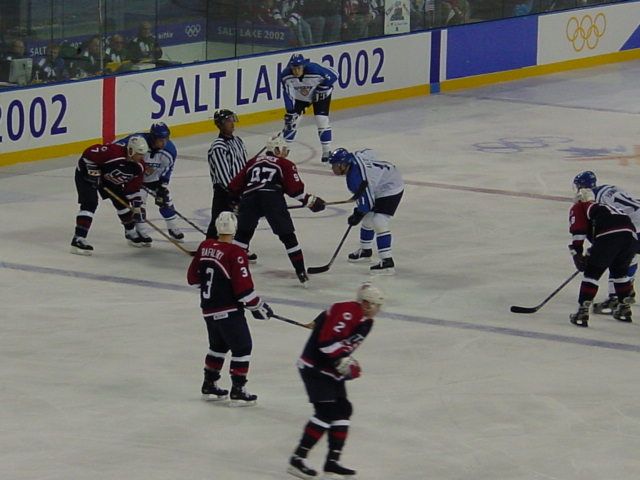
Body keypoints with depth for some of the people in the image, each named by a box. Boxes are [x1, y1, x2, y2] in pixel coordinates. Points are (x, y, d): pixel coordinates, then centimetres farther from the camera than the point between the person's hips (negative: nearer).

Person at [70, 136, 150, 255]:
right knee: (90, 203, -21)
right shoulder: (114, 152, -37)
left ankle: (131, 234, 31)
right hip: (87, 173, -8)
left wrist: (136, 206, -4)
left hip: (108, 177, 8)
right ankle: (78, 240, -26)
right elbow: (89, 153, -31)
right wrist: (93, 172, -27)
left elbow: (134, 187, -1)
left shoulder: (139, 166, -13)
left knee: (122, 202, 11)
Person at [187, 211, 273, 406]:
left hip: (208, 308, 8)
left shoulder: (204, 247, 2)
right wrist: (258, 307, -8)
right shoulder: (235, 254, -20)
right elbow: (243, 287, -21)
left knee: (218, 346, 24)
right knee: (242, 347, 2)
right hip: (229, 311, -8)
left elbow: (193, 277, 11)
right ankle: (238, 391, 0)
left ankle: (209, 386, 30)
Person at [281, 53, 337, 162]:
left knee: (322, 120, -13)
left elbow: (333, 76, -25)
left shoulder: (314, 70, -37)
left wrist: (321, 89, -23)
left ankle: (327, 151, -2)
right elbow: (288, 94, -19)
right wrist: (290, 111, -25)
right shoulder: (286, 75, -27)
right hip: (299, 97, 3)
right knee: (291, 119, 1)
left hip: (320, 95, -3)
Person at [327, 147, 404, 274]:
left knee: (378, 222, -20)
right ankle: (365, 251, 39)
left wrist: (358, 215, -8)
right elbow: (369, 153, 14)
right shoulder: (354, 157, -6)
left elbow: (366, 201, -25)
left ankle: (387, 262, -21)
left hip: (391, 189, -11)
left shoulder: (355, 178, -31)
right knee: (368, 219, 20)